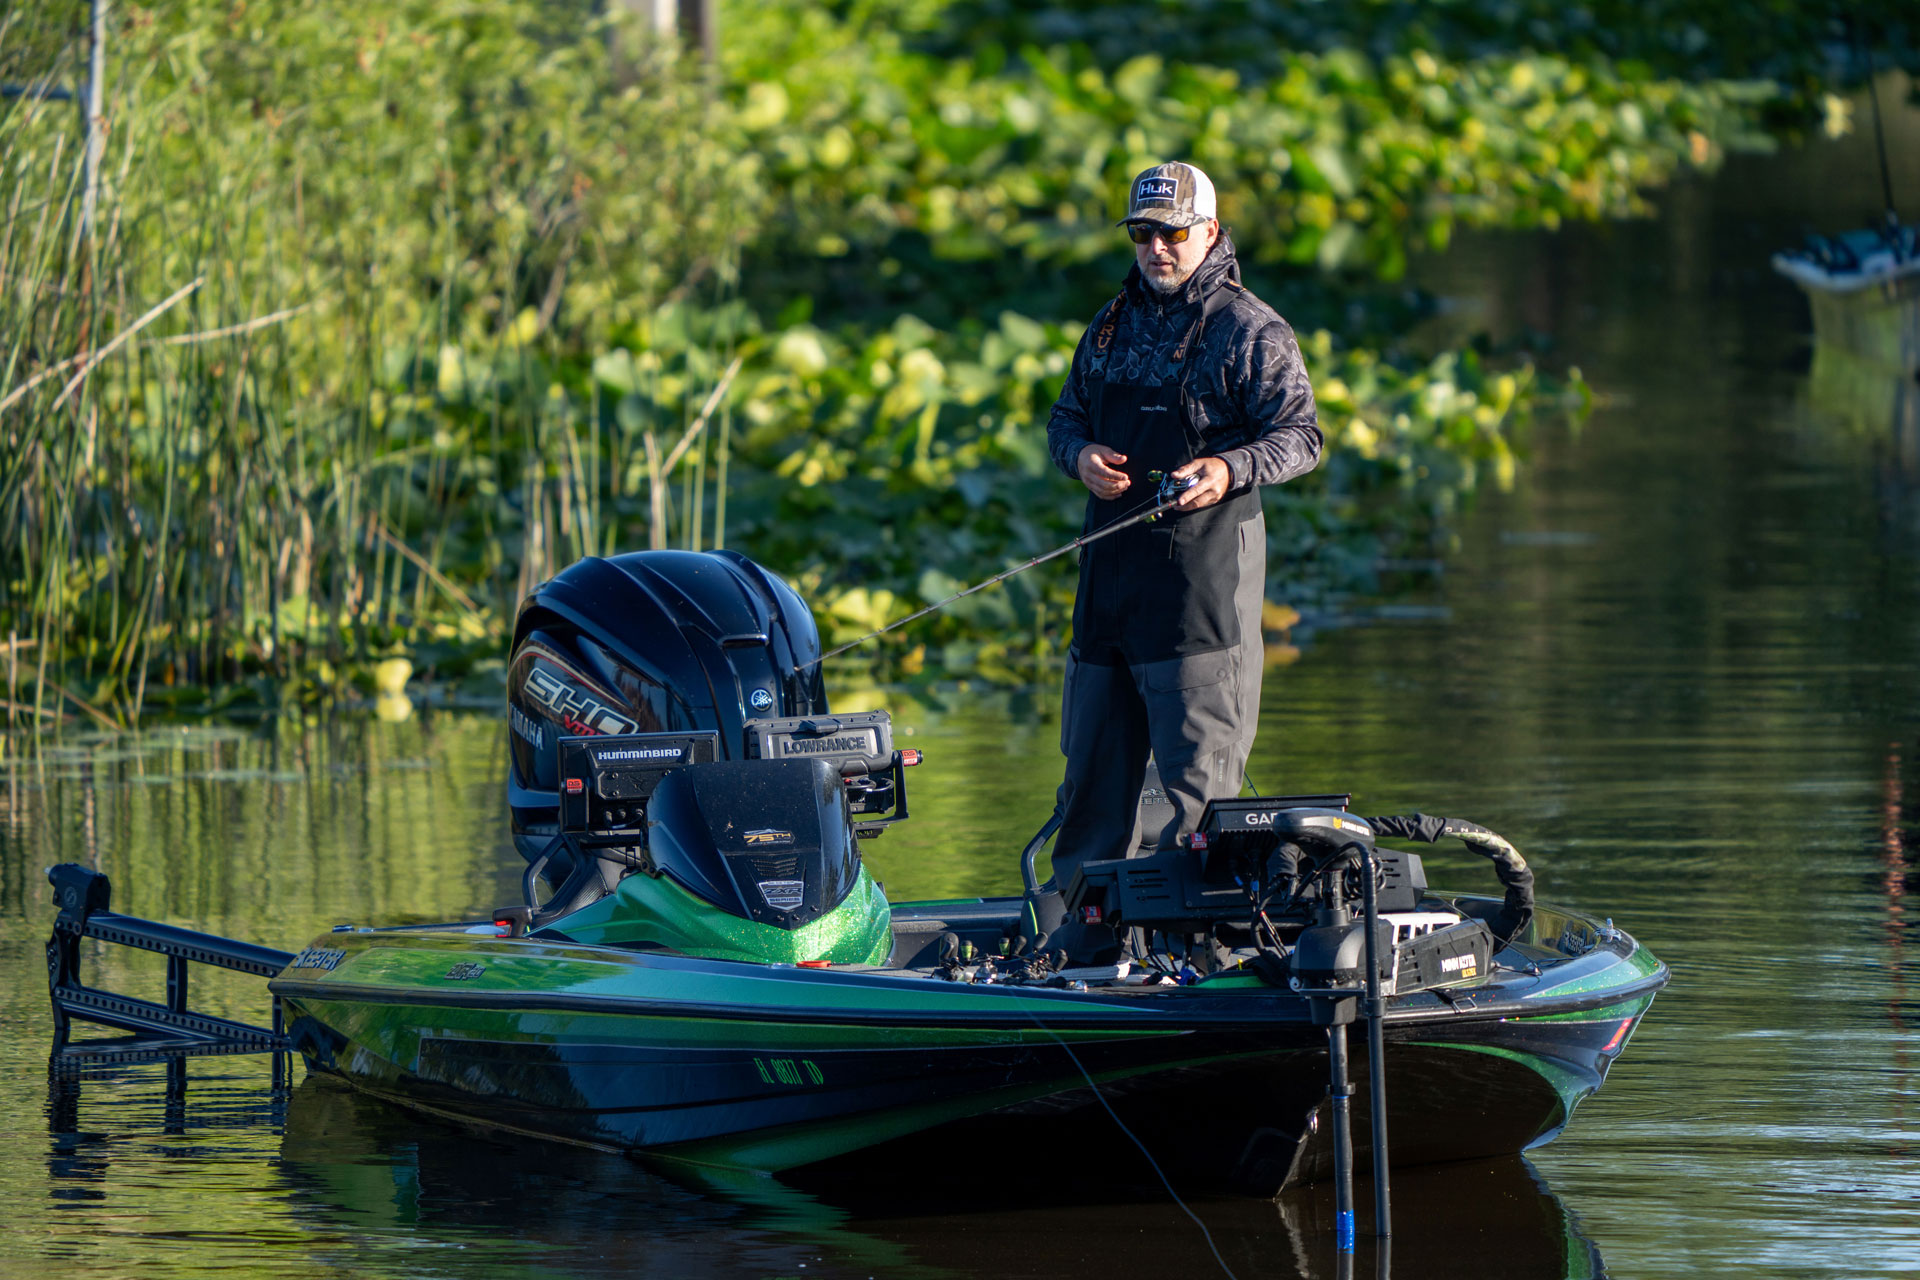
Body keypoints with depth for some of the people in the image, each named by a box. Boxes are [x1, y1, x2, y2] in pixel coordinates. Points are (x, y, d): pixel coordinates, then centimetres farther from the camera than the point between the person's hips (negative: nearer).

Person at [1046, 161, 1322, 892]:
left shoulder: (1250, 331, -3)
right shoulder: (1112, 326, 18)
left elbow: (1300, 434, -6)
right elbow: (1066, 417, 23)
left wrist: (1232, 470, -24)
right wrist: (1080, 455, -1)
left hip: (1206, 564, -7)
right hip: (1112, 563, 7)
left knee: (1199, 762, -8)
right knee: (1093, 754, 12)